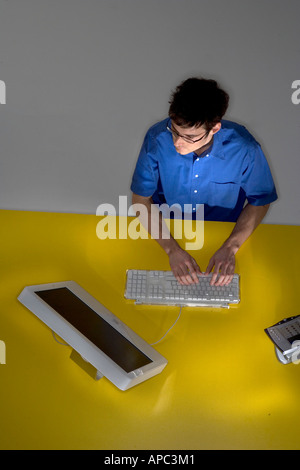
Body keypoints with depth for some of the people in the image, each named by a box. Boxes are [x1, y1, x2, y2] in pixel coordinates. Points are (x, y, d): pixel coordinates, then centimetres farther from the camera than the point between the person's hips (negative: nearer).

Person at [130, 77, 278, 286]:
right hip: (165, 233, 0)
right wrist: (172, 249, -23)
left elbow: (260, 201, -4)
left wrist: (230, 248, -19)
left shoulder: (243, 149, -21)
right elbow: (141, 200, -10)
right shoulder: (158, 139, -20)